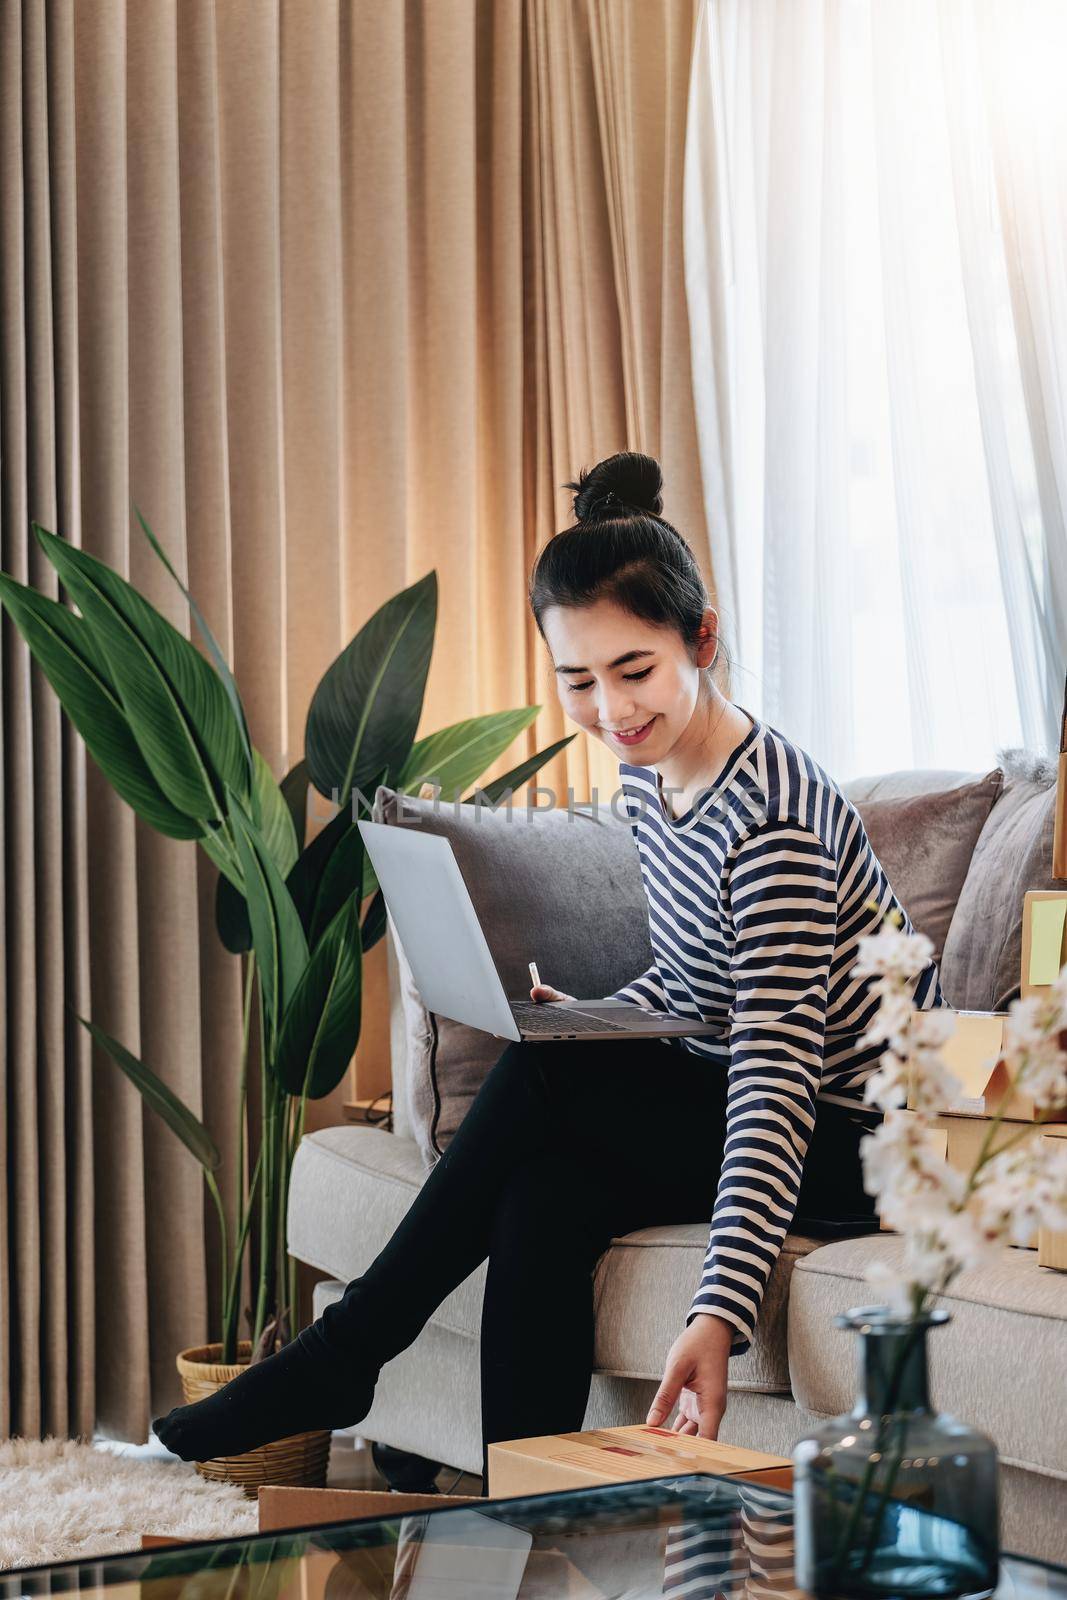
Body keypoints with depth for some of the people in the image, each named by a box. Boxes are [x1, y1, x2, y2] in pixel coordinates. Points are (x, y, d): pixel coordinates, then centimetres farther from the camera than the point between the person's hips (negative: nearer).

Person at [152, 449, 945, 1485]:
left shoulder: (768, 816, -24)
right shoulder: (651, 780, 4)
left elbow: (777, 1075, -31)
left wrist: (719, 1315, -40)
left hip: (852, 1138, -8)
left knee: (543, 1077, -22)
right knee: (544, 1195, -21)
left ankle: (340, 1358, -10)